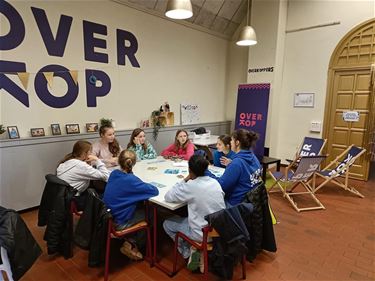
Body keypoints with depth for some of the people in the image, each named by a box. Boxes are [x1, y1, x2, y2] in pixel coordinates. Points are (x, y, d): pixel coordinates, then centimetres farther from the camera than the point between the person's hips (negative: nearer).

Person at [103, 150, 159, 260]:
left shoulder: (114, 173, -3)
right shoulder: (131, 180, -24)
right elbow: (155, 191, -21)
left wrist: (141, 184, 4)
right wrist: (144, 185, -1)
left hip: (107, 217, 7)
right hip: (119, 222, -7)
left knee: (141, 207, 21)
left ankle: (130, 241, 20)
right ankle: (131, 244, 15)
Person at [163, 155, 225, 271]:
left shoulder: (190, 186, -21)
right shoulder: (215, 182, -3)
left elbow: (167, 197, -10)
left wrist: (185, 180, -5)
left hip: (202, 234, -5)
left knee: (167, 224, 16)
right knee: (187, 218, 32)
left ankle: (189, 251, 12)